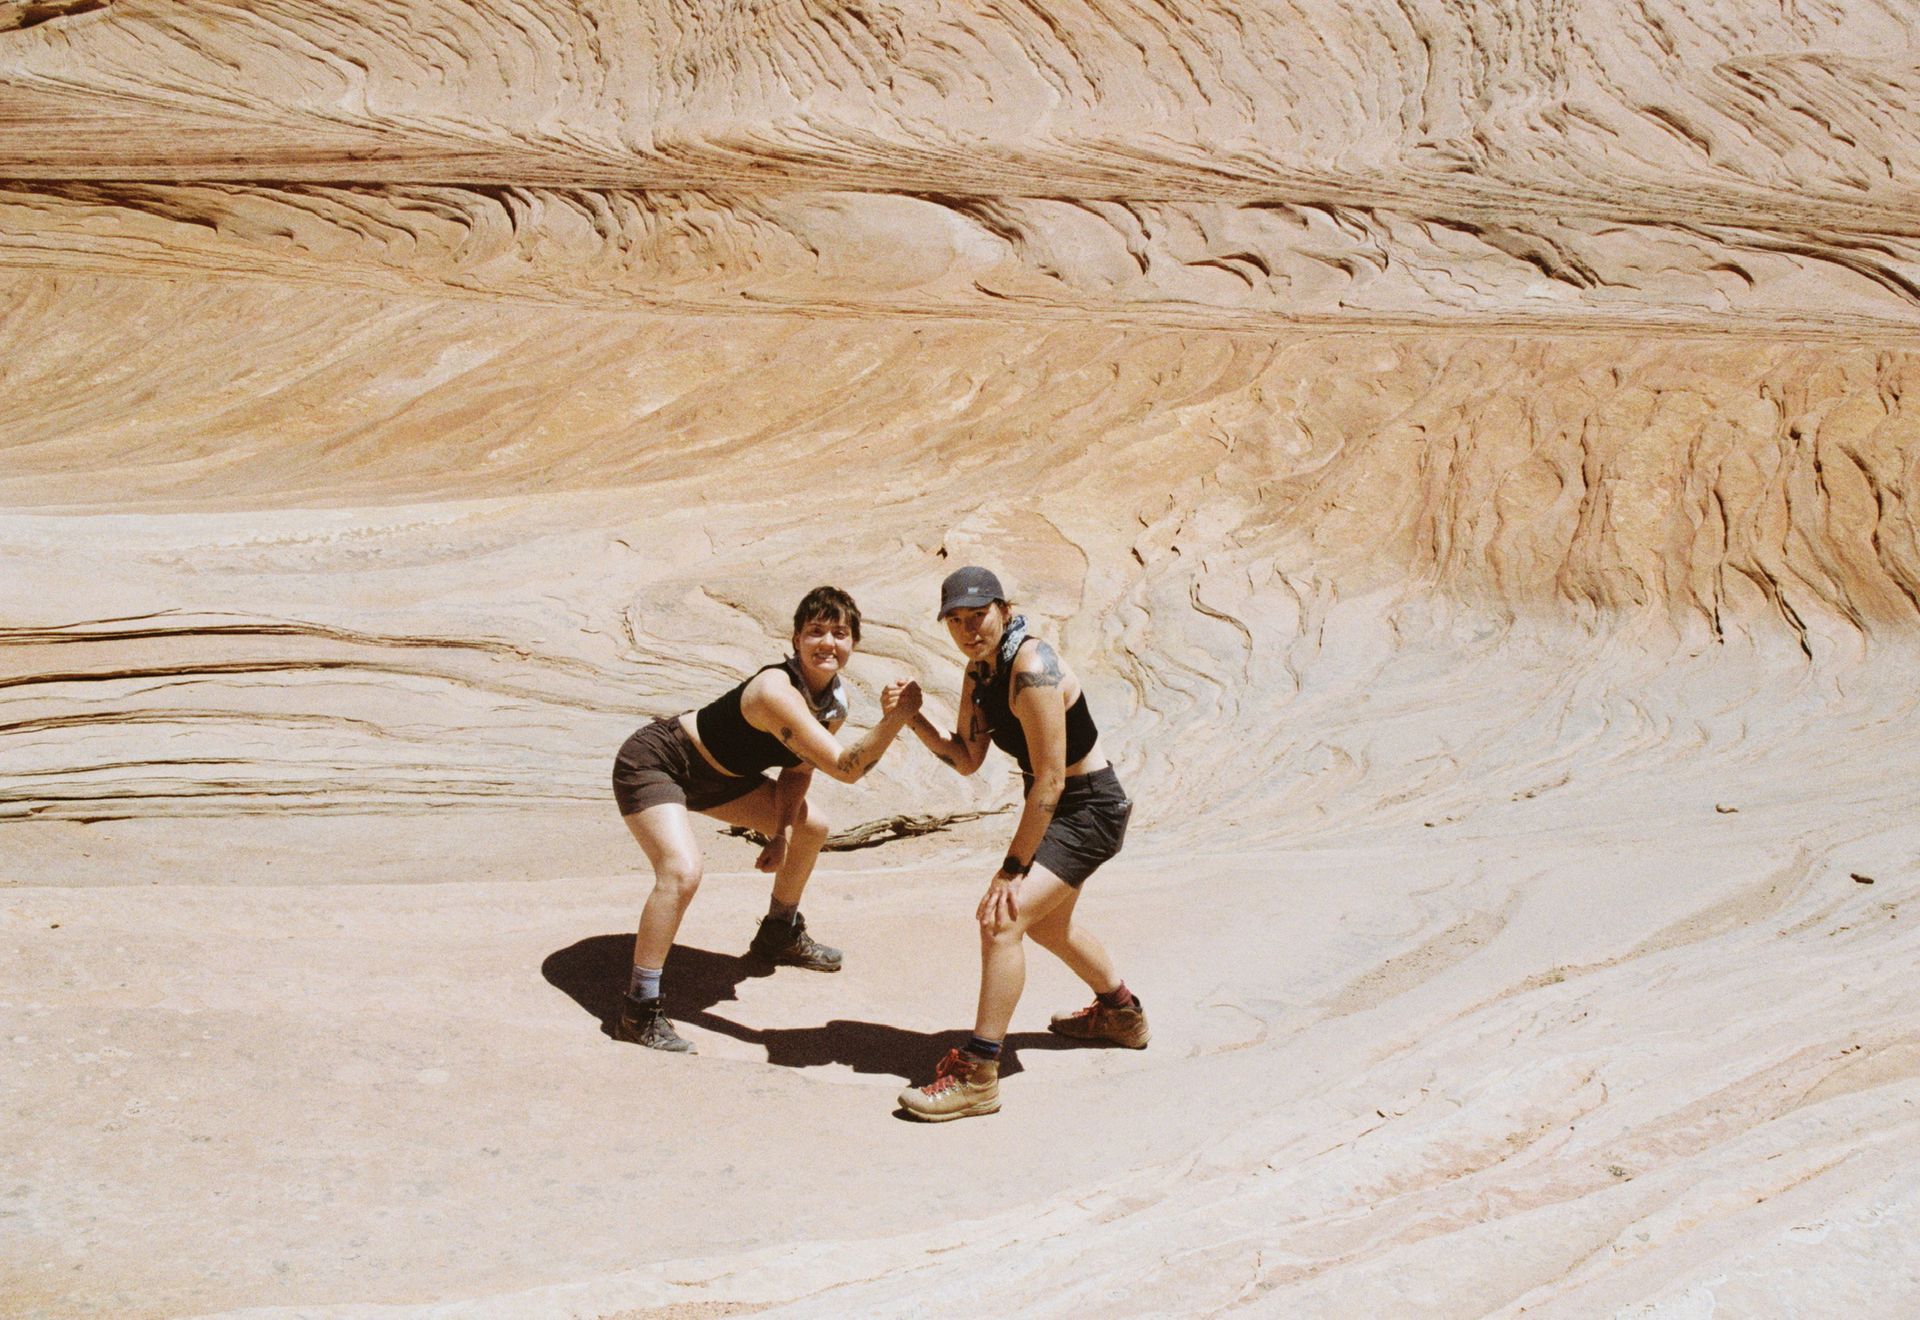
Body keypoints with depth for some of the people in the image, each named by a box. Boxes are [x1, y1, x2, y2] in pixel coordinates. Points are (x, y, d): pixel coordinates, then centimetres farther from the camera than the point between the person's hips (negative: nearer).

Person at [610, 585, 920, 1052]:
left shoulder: (835, 703, -7)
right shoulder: (776, 690, -35)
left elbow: (799, 769, 7)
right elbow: (845, 768, -41)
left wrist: (781, 833, -3)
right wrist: (894, 720, -53)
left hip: (715, 776, 9)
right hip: (653, 763, -9)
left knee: (812, 828, 17)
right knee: (682, 871, -31)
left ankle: (780, 934, 40)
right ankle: (640, 1010, -16)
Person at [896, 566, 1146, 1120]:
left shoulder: (1033, 669, -28)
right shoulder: (979, 670, -1)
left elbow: (1050, 780, -28)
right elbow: (967, 760, 5)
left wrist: (1012, 870, -25)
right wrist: (913, 718, -11)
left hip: (1090, 810, -10)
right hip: (1056, 806, 10)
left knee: (1003, 919, -23)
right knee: (1047, 924, 28)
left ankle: (977, 1076, -16)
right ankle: (1122, 1014, 53)